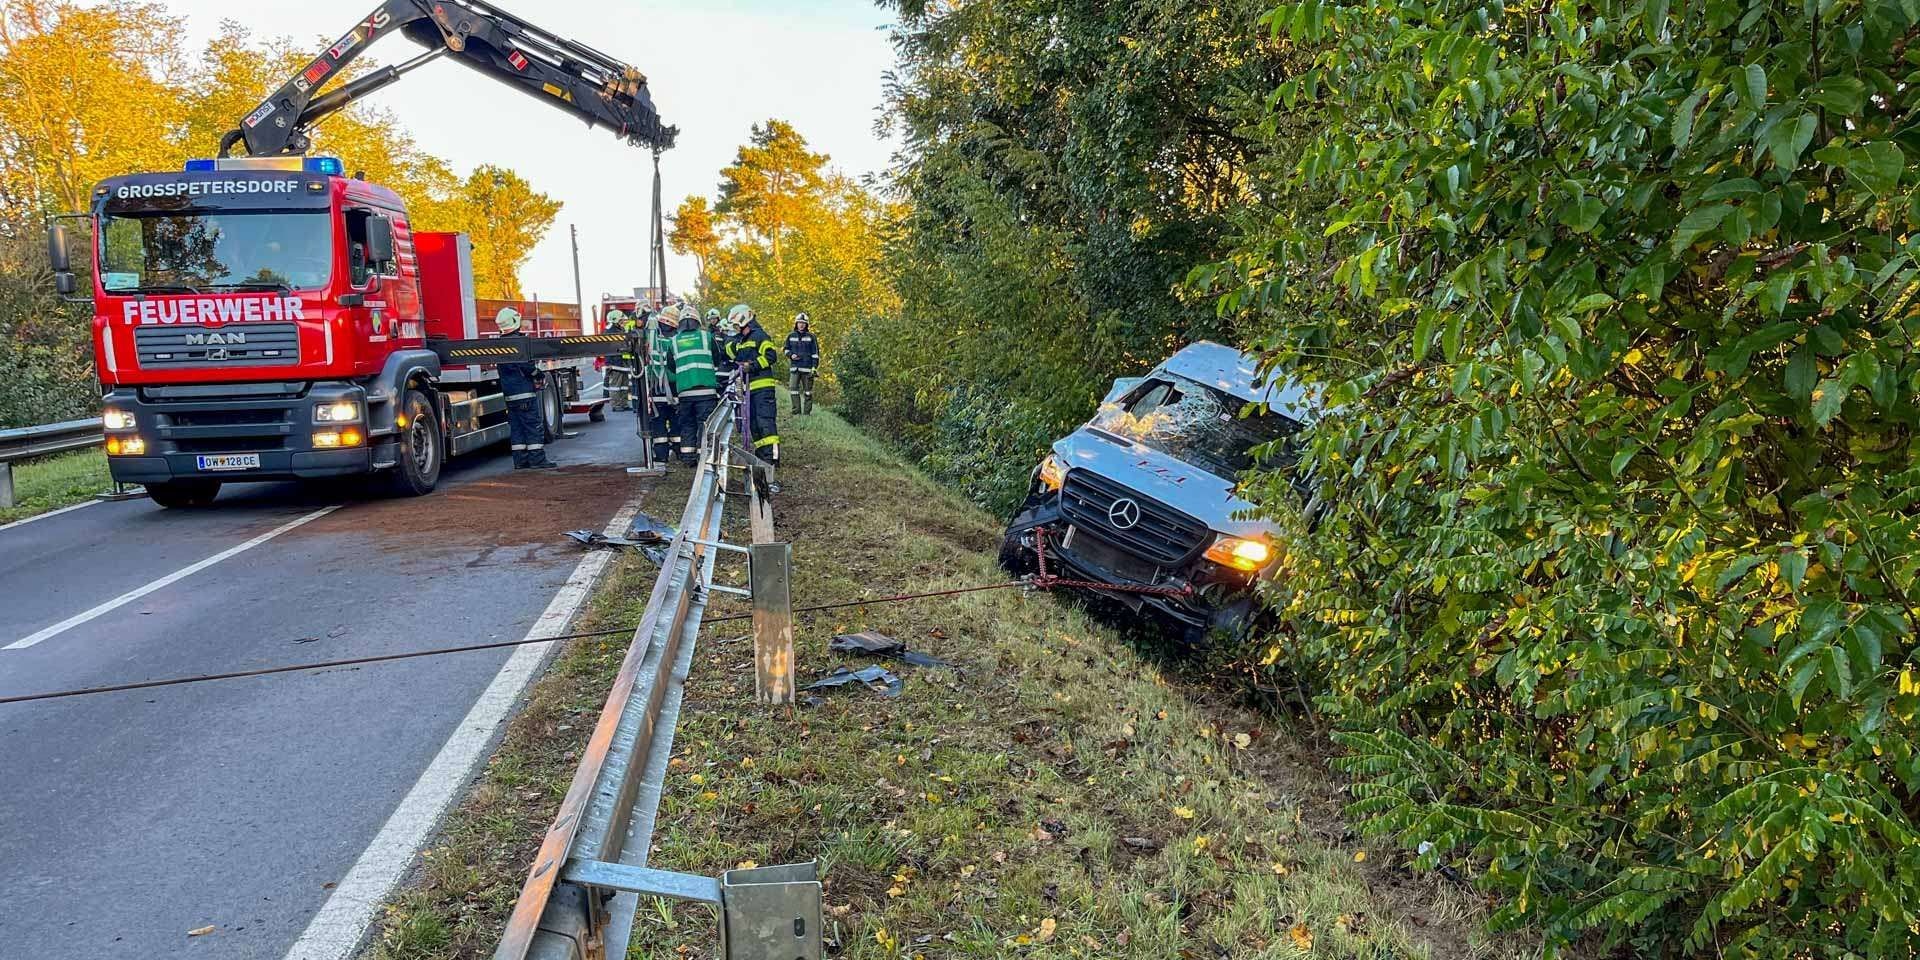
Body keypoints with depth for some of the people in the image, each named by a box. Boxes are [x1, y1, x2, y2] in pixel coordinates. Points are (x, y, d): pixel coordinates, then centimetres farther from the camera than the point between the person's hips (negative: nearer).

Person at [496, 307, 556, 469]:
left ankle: (520, 460, 12)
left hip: (509, 394, 9)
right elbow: (526, 365, -20)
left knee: (516, 426, 10)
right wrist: (538, 374, -6)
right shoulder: (519, 340, -13)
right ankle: (537, 459, -6)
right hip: (525, 390, -9)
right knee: (534, 425, -5)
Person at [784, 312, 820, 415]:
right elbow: (786, 349, 20)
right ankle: (796, 410, -1)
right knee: (793, 388, -6)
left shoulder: (811, 337, 1)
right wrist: (791, 355, -2)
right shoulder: (791, 336, 9)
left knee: (807, 390, 3)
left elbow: (815, 353, 1)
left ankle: (807, 411, 8)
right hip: (794, 367, 2)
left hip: (807, 368, -2)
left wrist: (814, 367, -6)